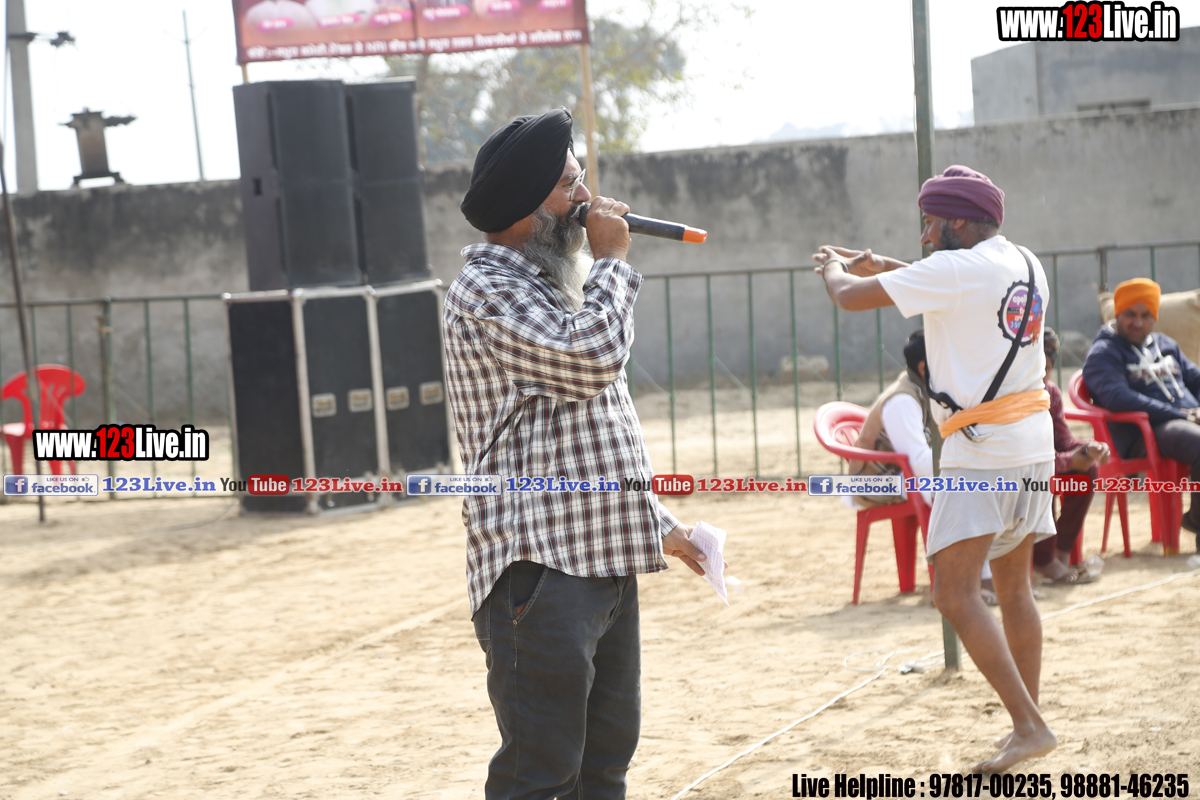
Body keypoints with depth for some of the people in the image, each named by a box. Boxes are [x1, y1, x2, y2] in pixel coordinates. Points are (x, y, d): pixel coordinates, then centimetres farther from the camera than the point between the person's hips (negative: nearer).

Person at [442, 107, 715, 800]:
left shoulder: (549, 287, 21)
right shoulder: (485, 293, -11)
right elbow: (591, 355, -24)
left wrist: (657, 523, 26)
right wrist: (613, 260, -9)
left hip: (605, 559, 10)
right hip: (542, 568, -10)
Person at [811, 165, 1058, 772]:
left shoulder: (956, 269, -12)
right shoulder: (1025, 265, 12)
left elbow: (852, 298, -9)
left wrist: (835, 268, 13)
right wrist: (881, 265, 27)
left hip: (981, 451, -9)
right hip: (1033, 446, 9)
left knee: (955, 595, -10)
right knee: (1014, 589, 15)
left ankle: (1029, 726, -17)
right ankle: (1027, 726, 19)